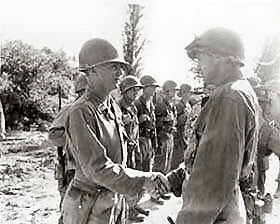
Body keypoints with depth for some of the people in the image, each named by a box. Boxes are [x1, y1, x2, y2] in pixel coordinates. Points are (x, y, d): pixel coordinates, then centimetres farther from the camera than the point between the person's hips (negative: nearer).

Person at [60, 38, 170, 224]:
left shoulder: (114, 107, 5)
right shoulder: (81, 113, -21)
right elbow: (97, 167, -27)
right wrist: (142, 181, -29)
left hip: (115, 201, 8)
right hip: (90, 207, -7)